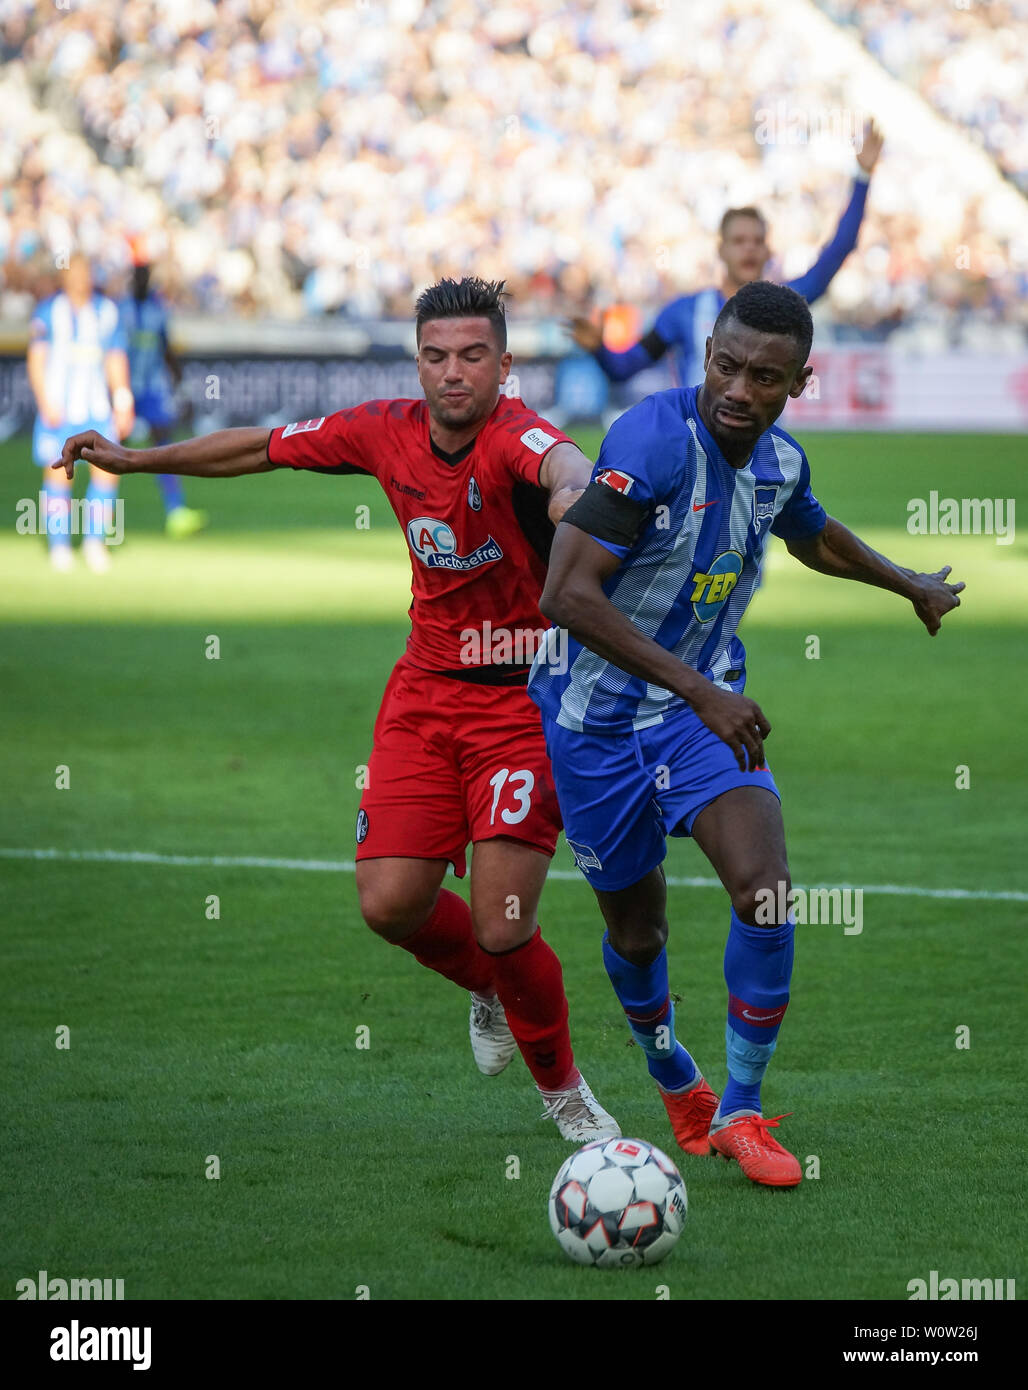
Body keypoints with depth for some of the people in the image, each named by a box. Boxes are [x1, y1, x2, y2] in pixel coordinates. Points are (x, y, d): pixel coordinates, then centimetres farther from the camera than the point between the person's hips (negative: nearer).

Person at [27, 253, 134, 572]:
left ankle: (95, 540, 8)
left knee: (108, 468, -6)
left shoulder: (106, 311, 9)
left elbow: (116, 360, 12)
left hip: (97, 407, 3)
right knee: (59, 472, -2)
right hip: (58, 408, -3)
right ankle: (59, 545, 9)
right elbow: (36, 360, -4)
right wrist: (45, 402, -15)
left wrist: (123, 405, 6)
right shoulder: (47, 312, -1)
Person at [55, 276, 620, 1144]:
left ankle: (564, 1091, 16)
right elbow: (265, 448, 13)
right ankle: (490, 989, 28)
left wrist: (574, 489, -71)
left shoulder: (512, 437, -21)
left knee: (500, 926, -11)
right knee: (390, 902, -6)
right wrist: (136, 459, 19)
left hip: (526, 698, -5)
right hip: (426, 688, 5)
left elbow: (561, 465, -47)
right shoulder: (388, 431, -3)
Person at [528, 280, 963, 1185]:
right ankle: (676, 1085, 40)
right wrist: (699, 691, -33)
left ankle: (741, 1111, -4)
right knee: (636, 926, 10)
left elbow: (814, 536, 23)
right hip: (599, 718, -4)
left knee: (765, 889, -18)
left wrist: (913, 585, 38)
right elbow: (567, 593, -32)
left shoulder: (781, 462, -4)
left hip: (706, 705, 4)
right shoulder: (654, 440, -26)